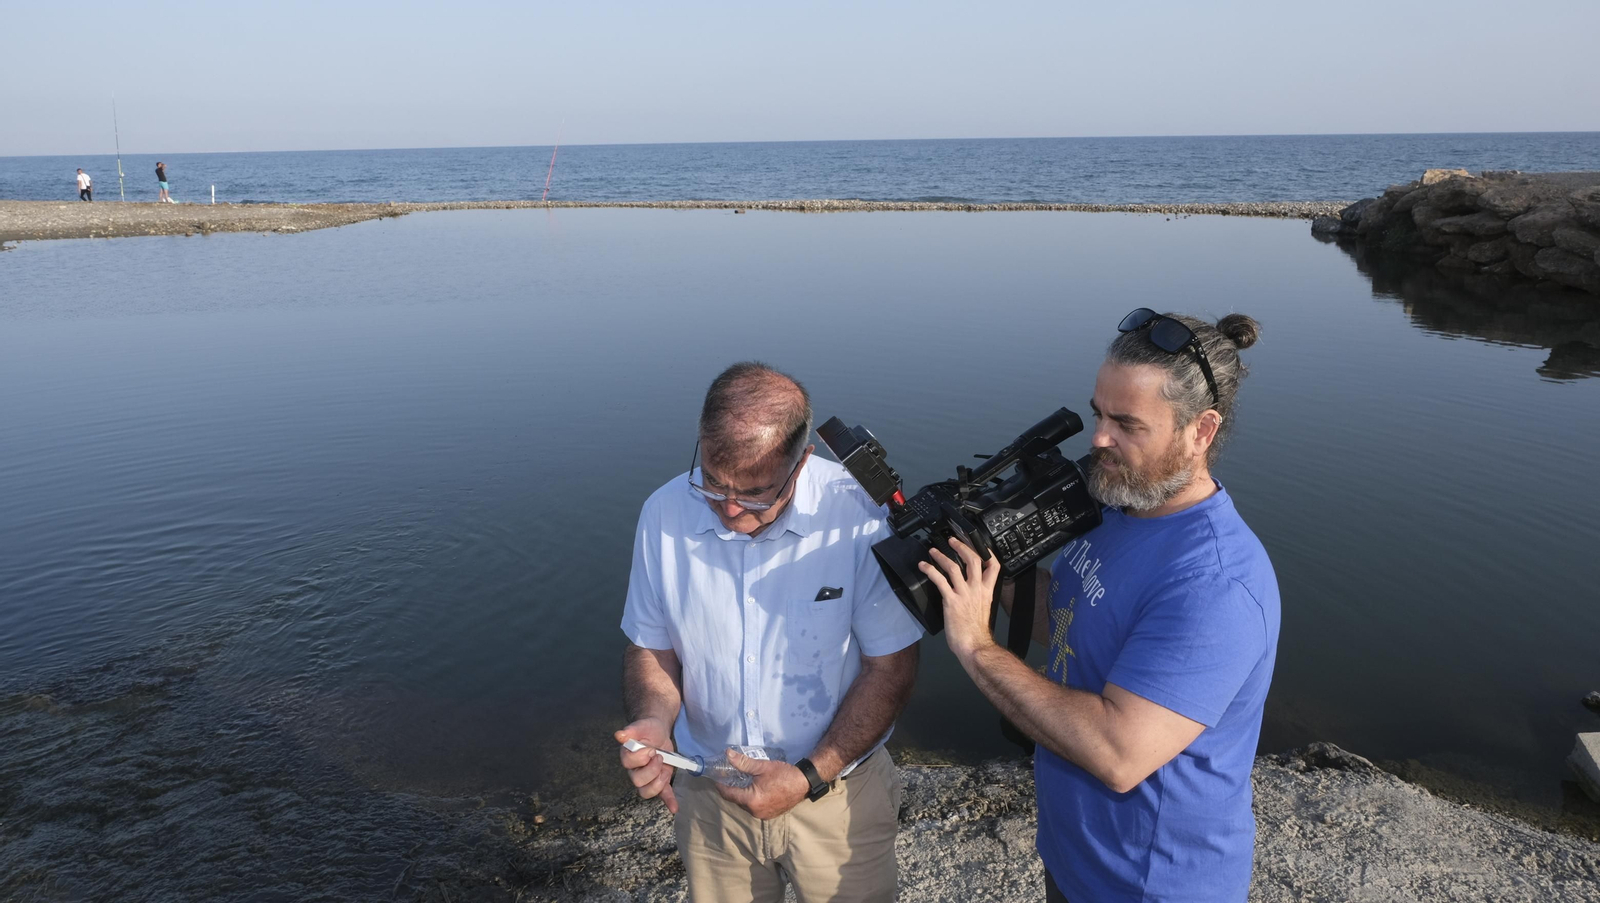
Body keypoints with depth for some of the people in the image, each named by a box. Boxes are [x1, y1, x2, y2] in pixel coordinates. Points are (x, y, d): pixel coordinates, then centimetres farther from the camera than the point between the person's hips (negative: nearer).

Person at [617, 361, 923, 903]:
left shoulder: (858, 513, -22)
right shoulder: (665, 514, -11)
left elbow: (891, 666, -15)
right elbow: (651, 645, 1)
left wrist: (810, 777, -20)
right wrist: (653, 722, -18)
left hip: (838, 791, -2)